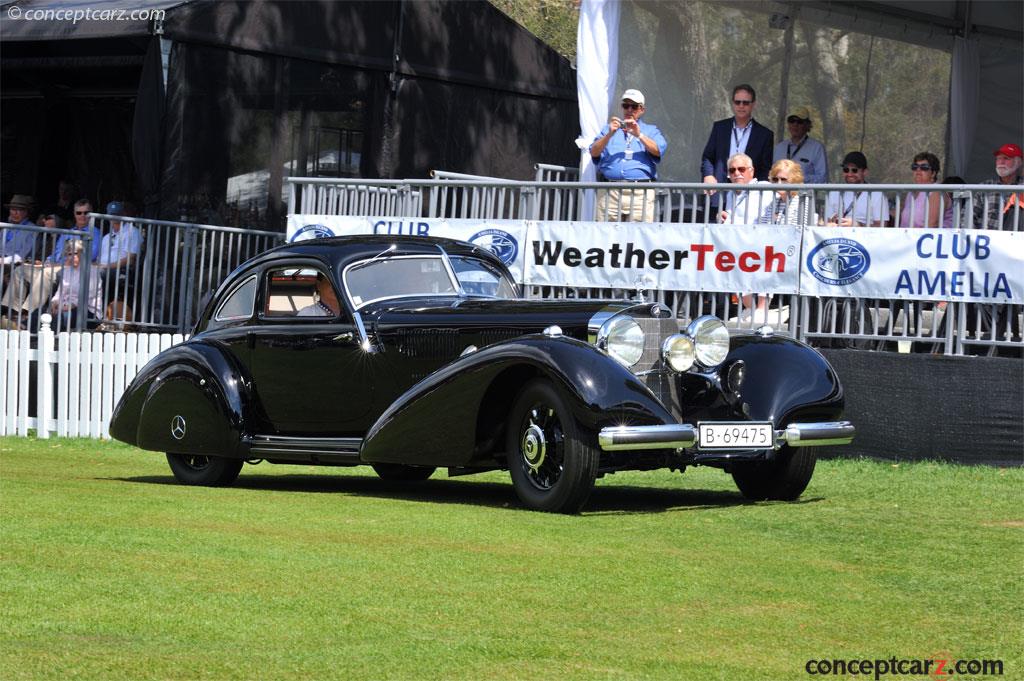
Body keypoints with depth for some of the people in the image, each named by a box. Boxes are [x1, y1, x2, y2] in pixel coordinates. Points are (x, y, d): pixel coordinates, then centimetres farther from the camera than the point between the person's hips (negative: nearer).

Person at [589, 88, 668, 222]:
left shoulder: (650, 130, 20)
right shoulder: (609, 128, 24)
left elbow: (658, 150, 0)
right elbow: (594, 152, 9)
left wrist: (639, 135, -11)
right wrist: (610, 134, -5)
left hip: (640, 194, -1)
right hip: (610, 192, 1)